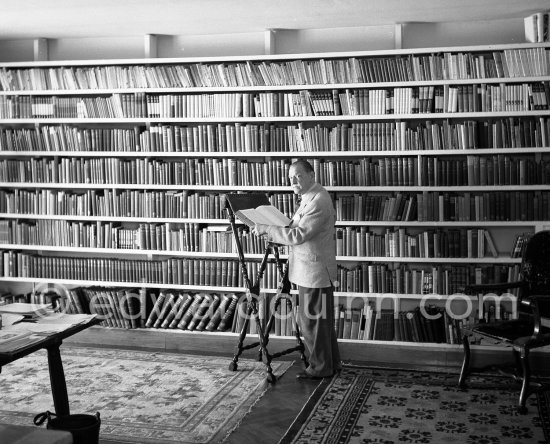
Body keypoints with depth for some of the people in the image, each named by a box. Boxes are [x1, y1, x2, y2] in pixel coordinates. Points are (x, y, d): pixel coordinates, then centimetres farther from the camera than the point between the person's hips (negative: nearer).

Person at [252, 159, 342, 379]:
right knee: (320, 319, 18)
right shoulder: (309, 198, 14)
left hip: (315, 272, -10)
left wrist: (266, 229, -20)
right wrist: (271, 230, 7)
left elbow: (297, 235, -26)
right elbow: (295, 229, 21)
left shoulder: (319, 201, -21)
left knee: (312, 320, 1)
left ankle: (320, 368, 14)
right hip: (308, 271, 10)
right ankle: (331, 363, 30)